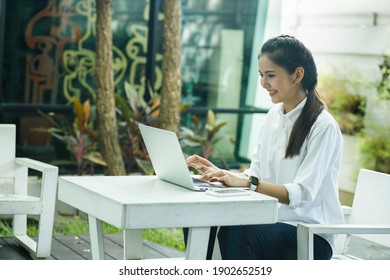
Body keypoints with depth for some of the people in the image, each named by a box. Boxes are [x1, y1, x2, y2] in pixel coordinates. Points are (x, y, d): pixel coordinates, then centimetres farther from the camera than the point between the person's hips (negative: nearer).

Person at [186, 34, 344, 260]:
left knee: (238, 234, -34)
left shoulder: (323, 127, -12)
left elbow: (303, 194, -20)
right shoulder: (274, 116, 12)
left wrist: (248, 182, -29)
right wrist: (221, 173, -4)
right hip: (273, 220, 7)